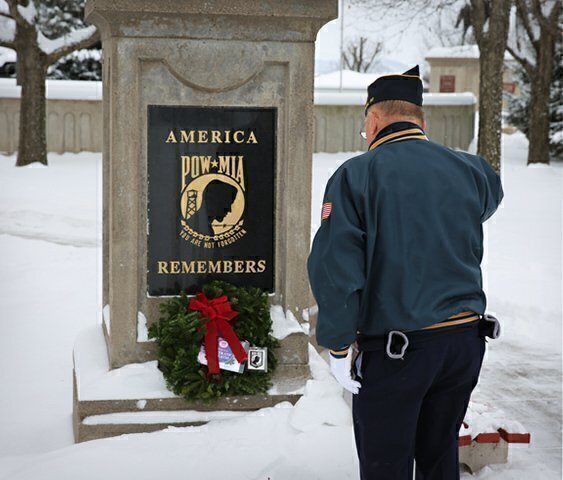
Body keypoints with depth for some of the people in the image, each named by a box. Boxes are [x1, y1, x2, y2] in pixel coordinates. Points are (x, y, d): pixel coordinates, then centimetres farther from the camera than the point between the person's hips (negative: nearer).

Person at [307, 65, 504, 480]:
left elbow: (335, 270, -17)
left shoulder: (355, 175, -10)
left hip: (393, 350, -4)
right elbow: (491, 198, 29)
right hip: (465, 338, 5)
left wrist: (338, 345, -7)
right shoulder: (468, 169, 3)